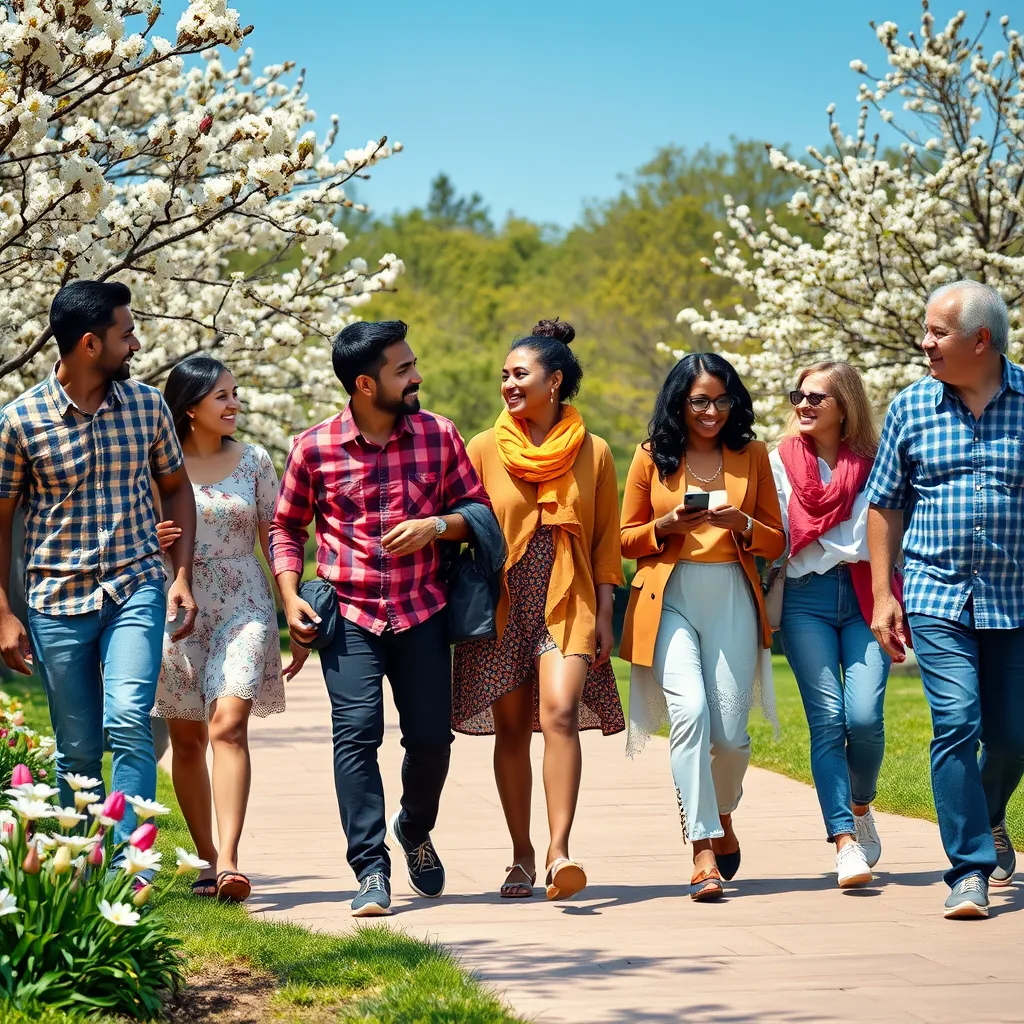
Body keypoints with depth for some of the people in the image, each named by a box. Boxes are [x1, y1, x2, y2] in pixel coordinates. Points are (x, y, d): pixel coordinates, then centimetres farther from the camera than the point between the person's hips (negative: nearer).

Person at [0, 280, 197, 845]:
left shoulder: (147, 405, 2)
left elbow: (176, 488, 14)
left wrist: (182, 576, 4)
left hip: (137, 589, 1)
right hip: (57, 601, -1)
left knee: (128, 724, -18)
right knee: (77, 752, 6)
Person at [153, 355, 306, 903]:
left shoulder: (253, 461, 6)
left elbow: (274, 540, 10)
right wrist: (151, 541, -13)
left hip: (243, 609, -1)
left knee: (228, 724, -17)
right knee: (187, 739, 4)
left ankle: (229, 859, -24)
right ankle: (207, 860, 16)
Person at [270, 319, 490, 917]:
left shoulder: (438, 436, 1)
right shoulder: (315, 448, -2)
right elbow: (287, 528, 10)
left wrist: (436, 525, -13)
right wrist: (291, 599, -2)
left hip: (423, 612, 2)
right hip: (348, 614, -2)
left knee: (432, 737, 3)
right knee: (356, 730, -14)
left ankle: (415, 829, 35)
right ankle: (372, 872, -10)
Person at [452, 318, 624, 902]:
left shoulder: (593, 453, 5)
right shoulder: (484, 450, 6)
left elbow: (607, 541, 8)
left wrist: (604, 614, 2)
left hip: (568, 605, -1)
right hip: (502, 606, 2)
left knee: (559, 715, -19)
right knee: (511, 729, 3)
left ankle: (559, 852, -22)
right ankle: (522, 856, 14)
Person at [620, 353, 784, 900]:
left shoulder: (751, 456, 10)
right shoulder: (653, 456, 6)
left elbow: (776, 542, 11)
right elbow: (626, 540, 11)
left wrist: (742, 524, -9)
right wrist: (667, 525, -8)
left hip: (732, 601, 2)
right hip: (668, 600, -2)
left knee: (730, 732, -2)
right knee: (690, 712, -21)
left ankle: (721, 818, 31)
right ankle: (703, 851, -17)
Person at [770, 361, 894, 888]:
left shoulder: (871, 464, 6)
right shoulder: (781, 463, 9)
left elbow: (863, 544, 1)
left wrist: (812, 541, 3)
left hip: (863, 598, 0)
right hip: (805, 602, 0)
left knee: (865, 717, -12)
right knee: (827, 718, -11)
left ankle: (861, 807, 17)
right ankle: (845, 840, -12)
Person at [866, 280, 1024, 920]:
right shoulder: (911, 408, 5)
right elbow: (885, 504, 11)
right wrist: (883, 596, 4)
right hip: (937, 596, 0)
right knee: (956, 723, -13)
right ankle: (970, 869, -8)